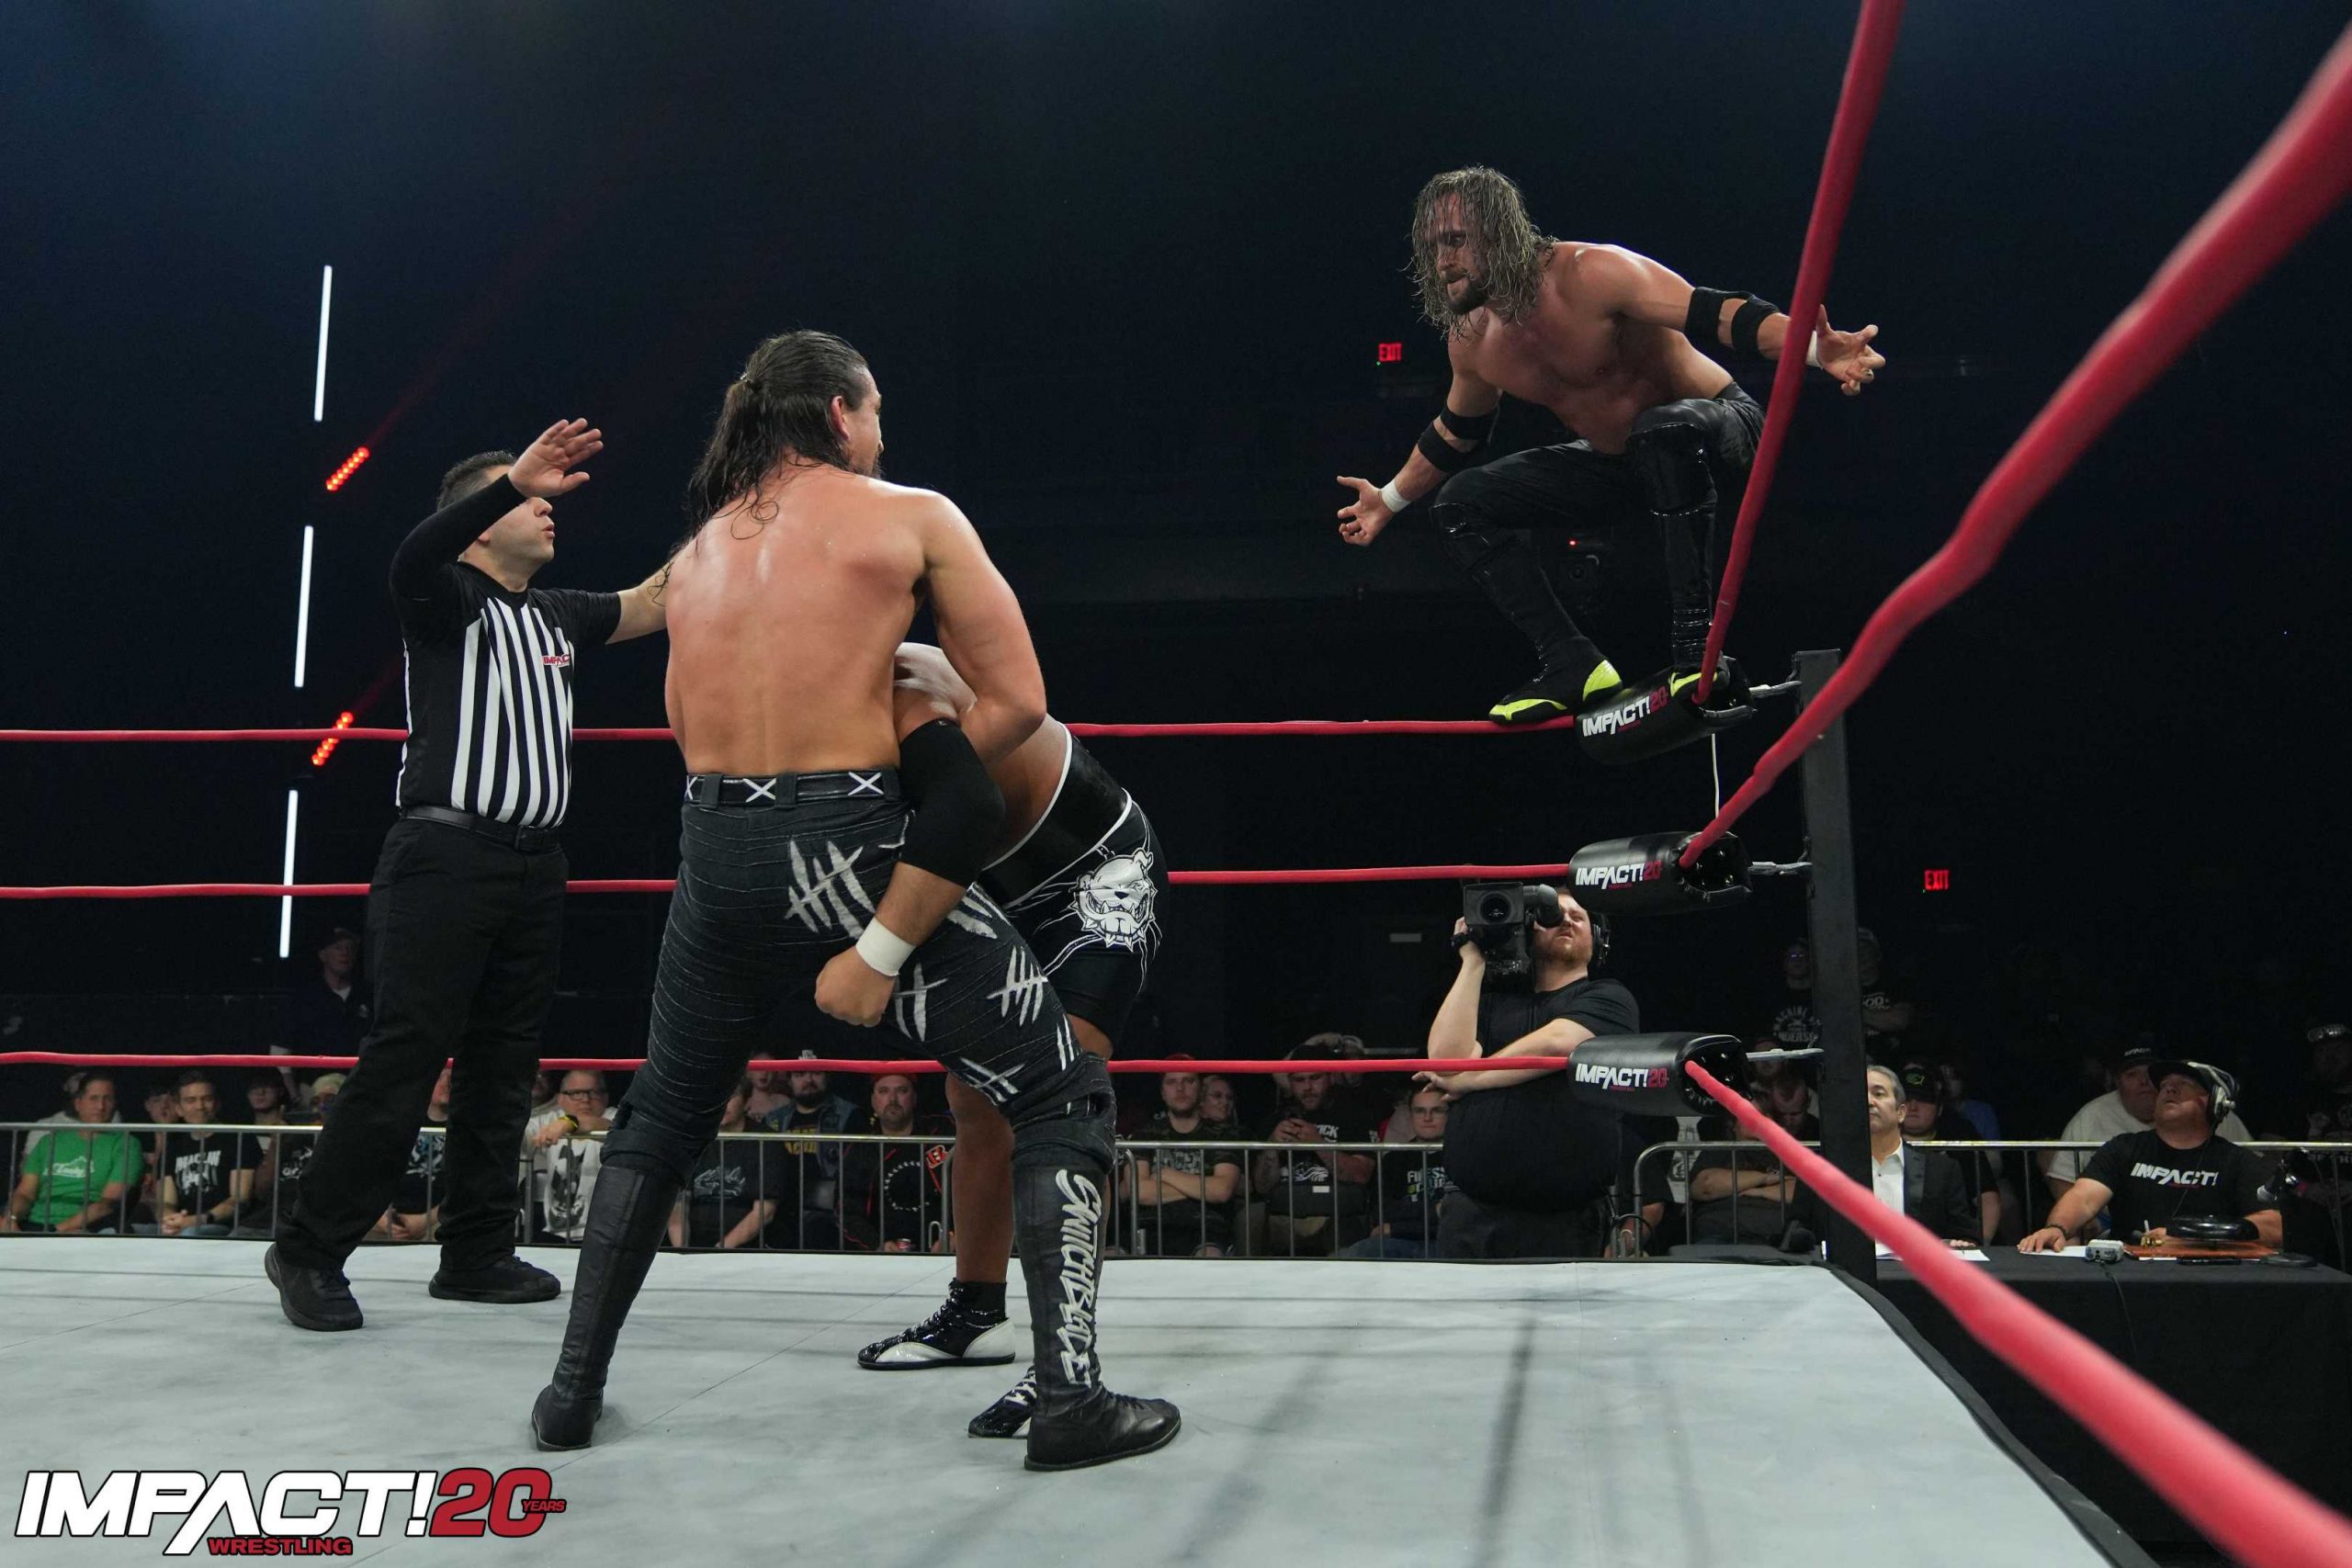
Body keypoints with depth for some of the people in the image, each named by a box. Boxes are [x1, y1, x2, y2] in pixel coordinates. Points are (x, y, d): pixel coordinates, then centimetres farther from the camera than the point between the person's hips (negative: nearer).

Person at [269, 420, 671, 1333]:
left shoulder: (557, 615, 20)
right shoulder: (448, 599, -1)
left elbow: (649, 606, 19)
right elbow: (411, 558, -22)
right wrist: (515, 478, -33)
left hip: (533, 865, 7)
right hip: (446, 856, -7)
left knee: (502, 1068, 9)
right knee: (403, 1060, -7)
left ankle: (477, 1253, 17)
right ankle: (309, 1250, 5)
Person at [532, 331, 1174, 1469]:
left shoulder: (696, 550, 17)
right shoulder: (914, 516, 3)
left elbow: (690, 722, 14)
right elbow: (1016, 702, -4)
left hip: (716, 855, 5)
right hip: (847, 848, -5)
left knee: (662, 1113, 28)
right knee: (1062, 1097, 8)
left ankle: (574, 1387, 33)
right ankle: (1070, 1397, 3)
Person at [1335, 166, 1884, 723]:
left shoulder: (1589, 275, -25)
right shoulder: (1470, 341, -3)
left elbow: (1716, 313, -34)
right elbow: (1455, 434, 17)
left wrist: (1814, 347, -49)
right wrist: (1390, 499, 24)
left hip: (1719, 432, -7)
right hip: (1620, 465, 8)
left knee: (1663, 429, -44)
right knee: (1461, 504, -1)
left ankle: (1695, 641, -34)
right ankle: (1573, 665, -7)